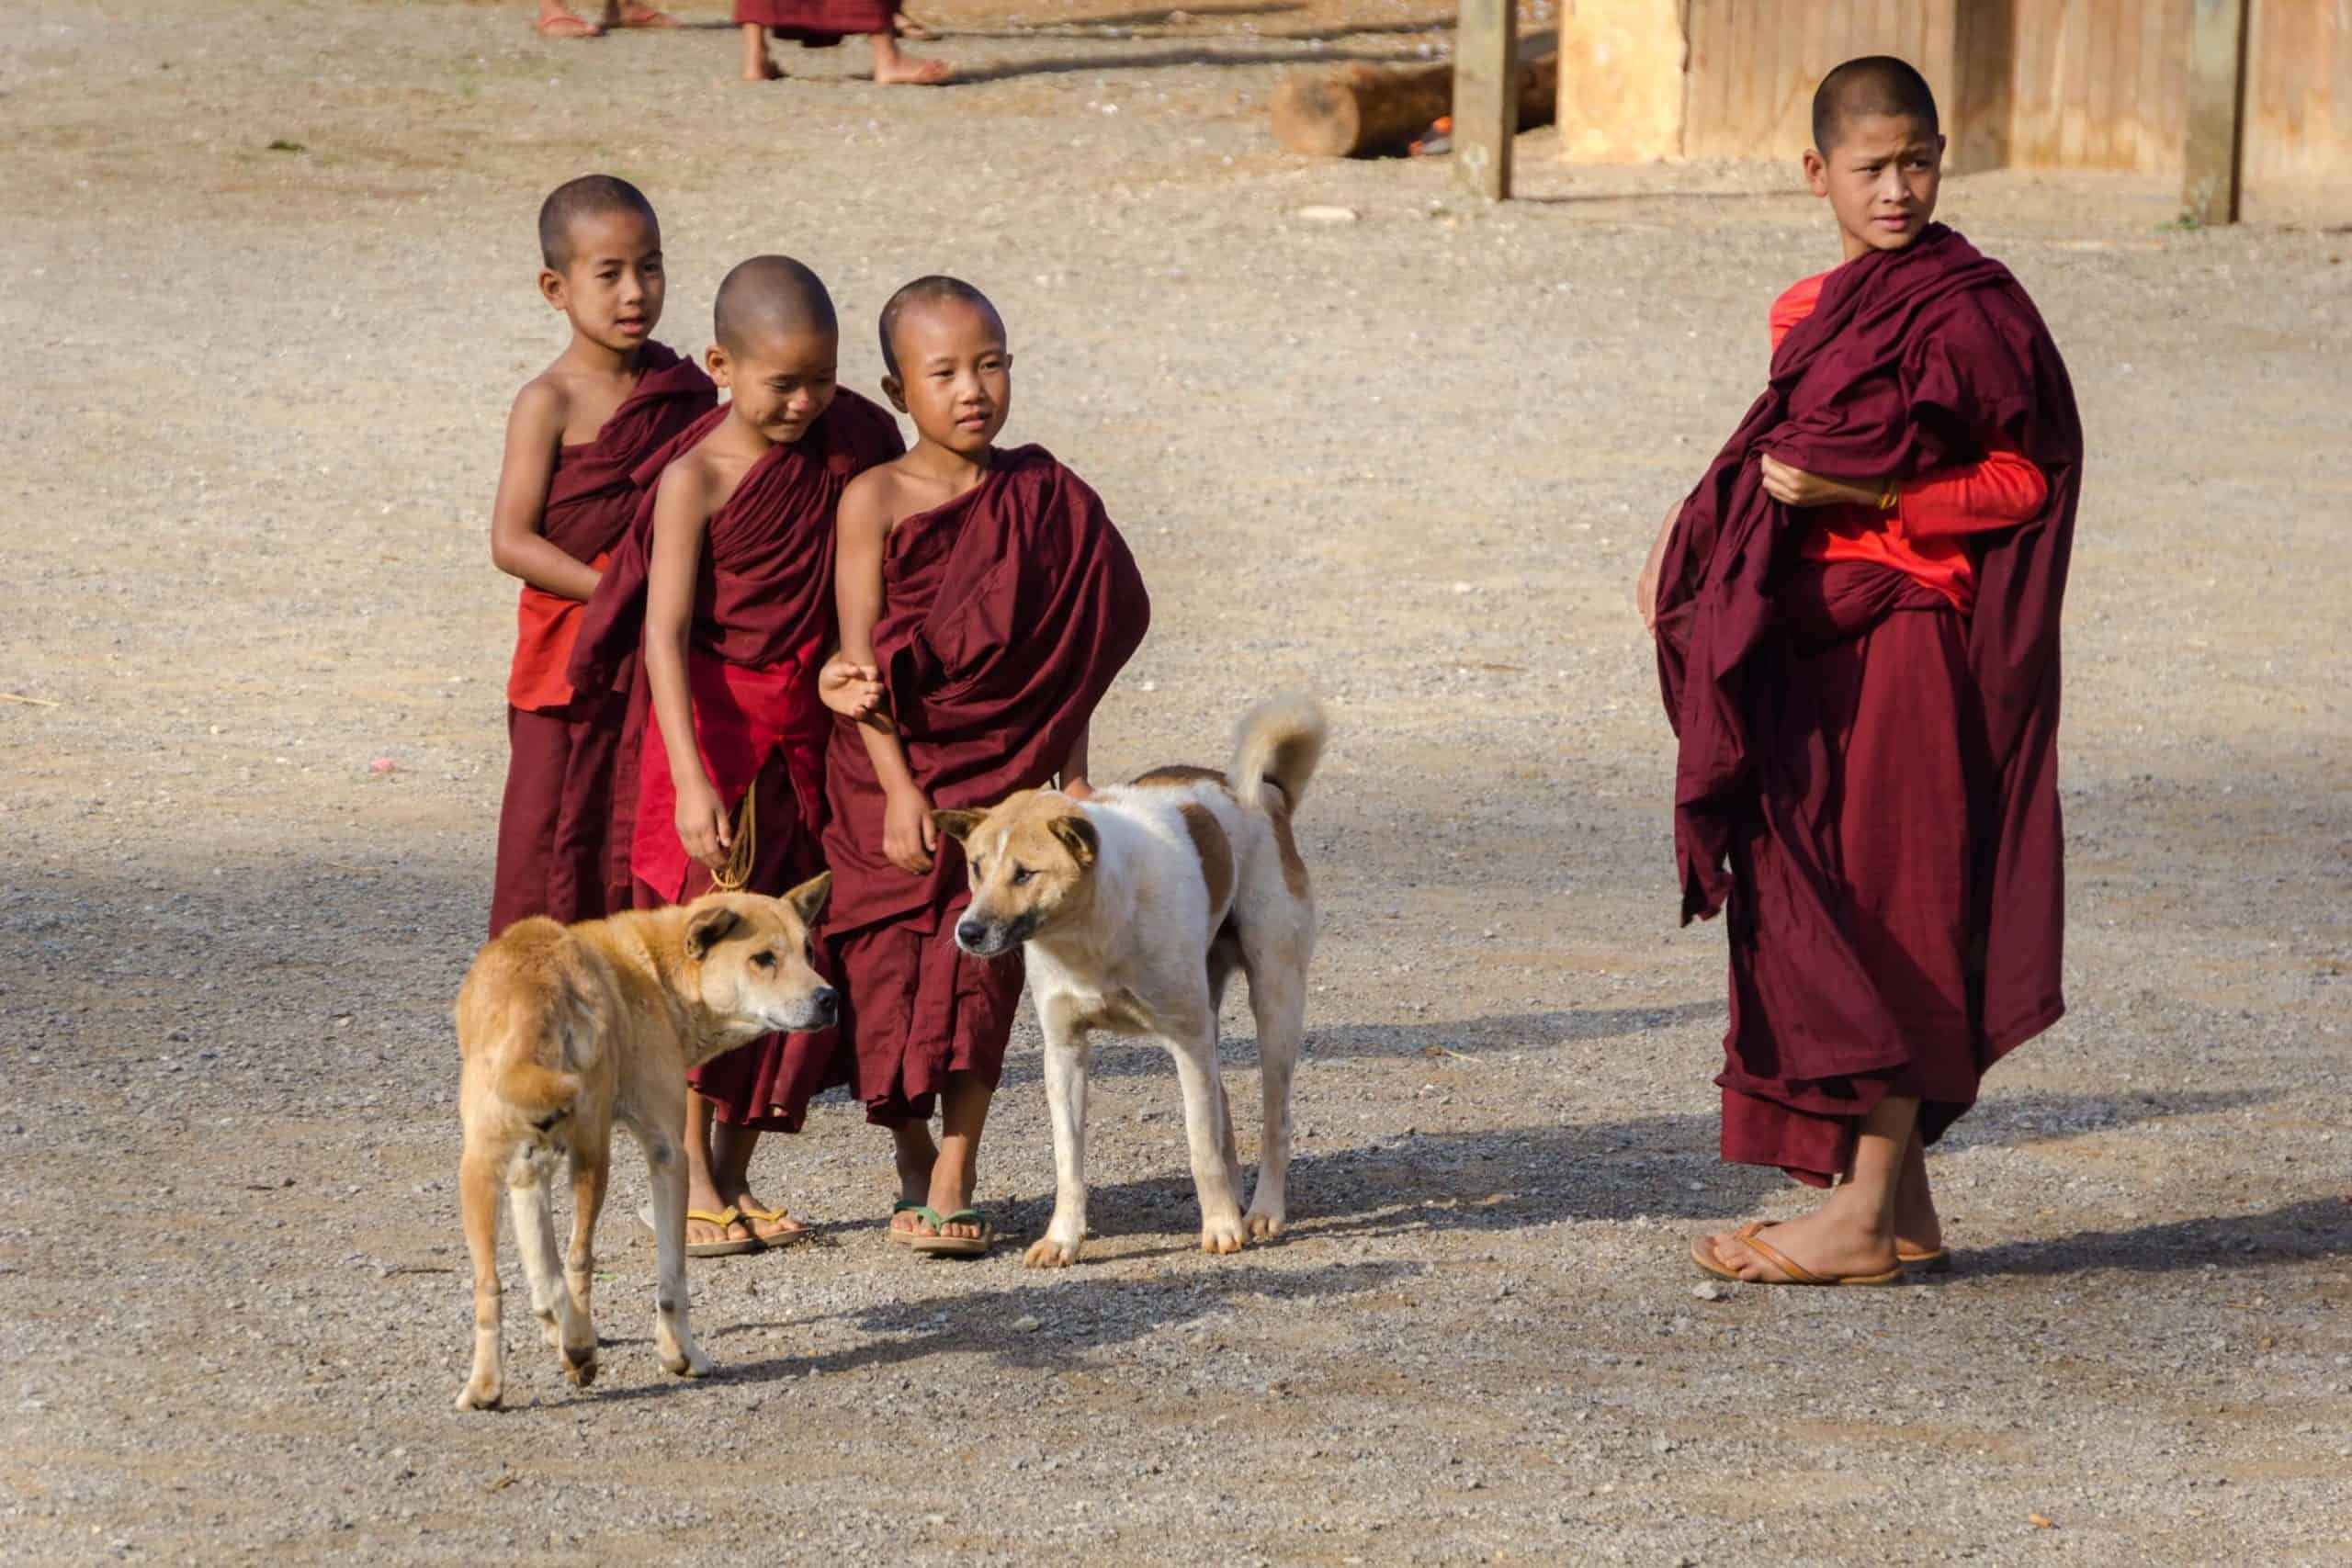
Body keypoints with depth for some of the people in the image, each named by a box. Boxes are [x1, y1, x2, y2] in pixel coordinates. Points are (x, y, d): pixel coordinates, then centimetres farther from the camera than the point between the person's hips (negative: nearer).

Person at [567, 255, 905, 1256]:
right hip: (717, 723, -5)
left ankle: (736, 1177, 16)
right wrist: (691, 779, -27)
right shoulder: (696, 479, -14)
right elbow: (666, 631, -19)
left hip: (814, 725, 6)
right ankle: (693, 1185, 1)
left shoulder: (846, 443, 3)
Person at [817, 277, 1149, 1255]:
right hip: (893, 774, -1)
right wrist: (898, 791, -15)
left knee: (978, 961, -6)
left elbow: (1066, 650, 8)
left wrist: (1072, 775, 5)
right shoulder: (875, 500, -6)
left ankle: (955, 1180, -3)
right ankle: (913, 1163, 20)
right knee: (892, 968, 2)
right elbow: (860, 658, -9)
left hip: (999, 769, 1)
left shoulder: (1041, 496, 3)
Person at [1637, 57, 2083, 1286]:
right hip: (1817, 644, 8)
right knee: (1818, 916, 9)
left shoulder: (1966, 309, -10)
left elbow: (2024, 480, -12)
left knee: (1888, 919, -6)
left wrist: (1861, 497, -20)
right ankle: (1902, 1208, 15)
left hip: (1910, 646, -8)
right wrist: (1701, 540, 8)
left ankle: (1865, 1220, -3)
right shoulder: (1820, 312, 14)